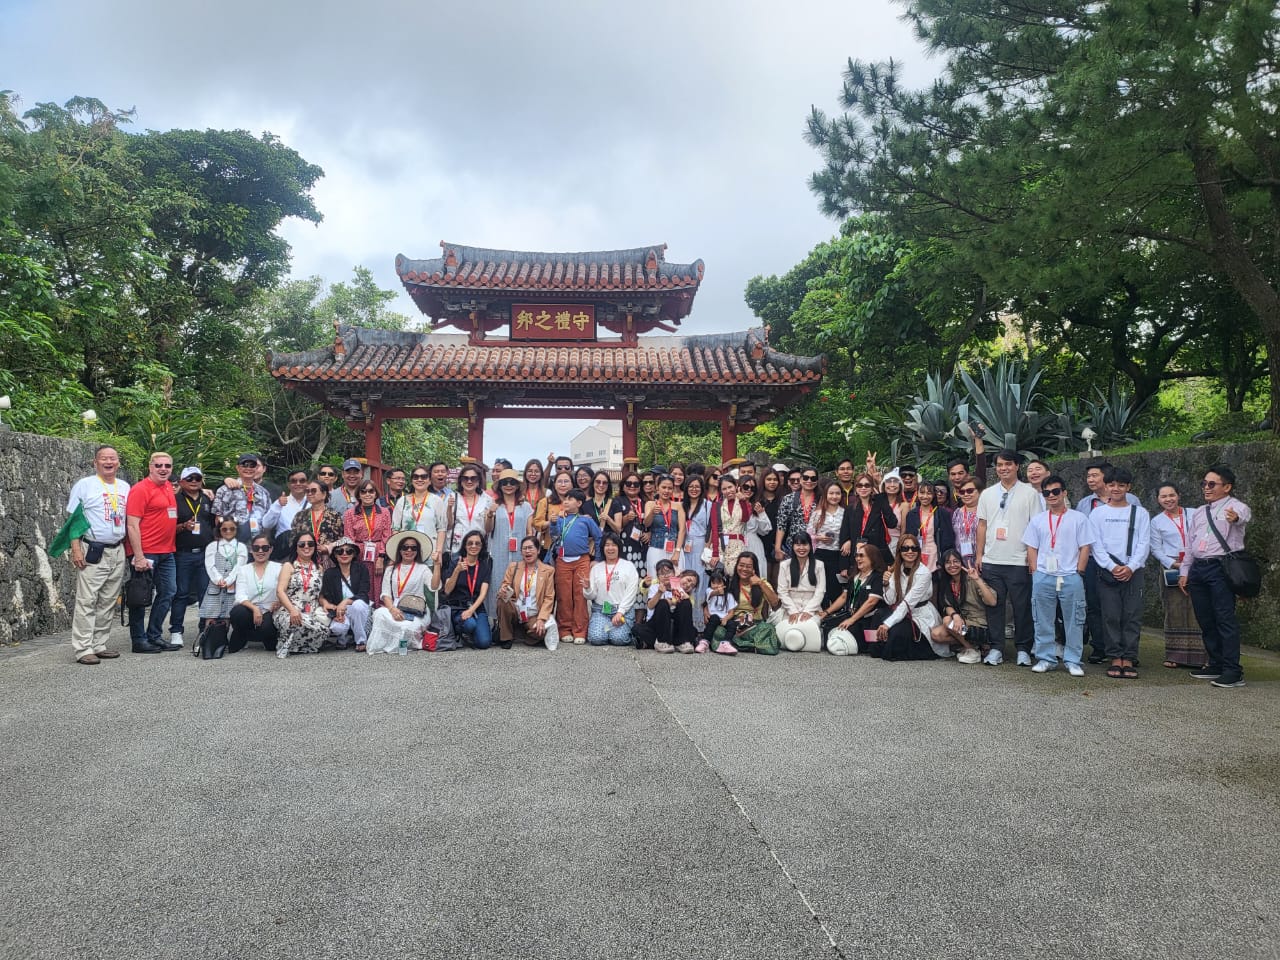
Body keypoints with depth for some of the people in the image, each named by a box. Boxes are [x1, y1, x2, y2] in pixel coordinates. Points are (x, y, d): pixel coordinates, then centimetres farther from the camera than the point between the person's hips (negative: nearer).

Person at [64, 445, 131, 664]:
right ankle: (82, 649, -4)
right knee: (87, 601, -7)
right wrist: (76, 549, -12)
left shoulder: (125, 487, 13)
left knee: (108, 602, 8)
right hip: (92, 552, -5)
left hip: (117, 552, 6)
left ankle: (99, 645, 16)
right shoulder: (84, 485, -2)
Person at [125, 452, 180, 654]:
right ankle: (139, 640, 10)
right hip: (146, 552, -8)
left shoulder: (169, 487, 12)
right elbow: (132, 525, -15)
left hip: (167, 552, 8)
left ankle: (154, 635, 22)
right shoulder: (140, 489, -11)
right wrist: (138, 556, -19)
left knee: (168, 592, 12)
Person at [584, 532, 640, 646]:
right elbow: (591, 596, 8)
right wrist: (587, 588, -15)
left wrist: (620, 612, -12)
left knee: (619, 639, -24)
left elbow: (631, 593, -3)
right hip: (600, 609, 2)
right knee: (596, 638, -21)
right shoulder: (596, 567, 12)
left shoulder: (628, 566, 5)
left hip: (623, 609, -2)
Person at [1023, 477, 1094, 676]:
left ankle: (1073, 661, 9)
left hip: (1071, 577, -2)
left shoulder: (1078, 518, 3)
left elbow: (1084, 547, 2)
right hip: (1043, 577, 2)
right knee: (1043, 621, 5)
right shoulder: (1037, 520, 11)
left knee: (1074, 621, 1)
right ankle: (1046, 658, 14)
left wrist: (1079, 572, -5)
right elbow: (1031, 548, 11)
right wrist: (1035, 572, 1)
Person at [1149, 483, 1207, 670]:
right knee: (1174, 610, 0)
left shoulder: (1193, 514, 9)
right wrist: (1174, 564, -8)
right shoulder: (1156, 521, 9)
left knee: (1196, 610, -5)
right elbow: (1156, 549, 6)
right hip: (1171, 569, 0)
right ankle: (1175, 656, 6)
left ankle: (1197, 655, -3)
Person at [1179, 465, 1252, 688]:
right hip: (1198, 569, 8)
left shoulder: (1234, 506, -2)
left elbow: (1245, 514, -28)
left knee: (1225, 618, -11)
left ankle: (1233, 671, -10)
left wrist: (1236, 518, -52)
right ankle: (1216, 665, 19)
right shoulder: (1198, 513, 21)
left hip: (1220, 567, -8)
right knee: (1205, 620, 10)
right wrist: (1184, 572, 19)